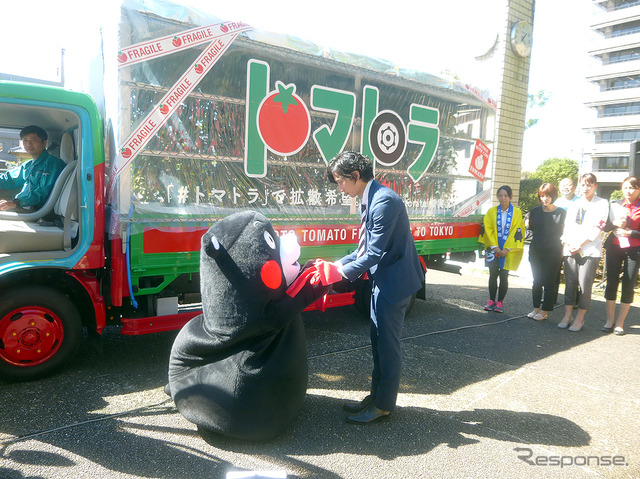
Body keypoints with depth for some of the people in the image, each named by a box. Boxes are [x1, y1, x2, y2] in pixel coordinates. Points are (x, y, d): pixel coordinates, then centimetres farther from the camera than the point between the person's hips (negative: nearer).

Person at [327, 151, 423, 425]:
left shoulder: (384, 201, -22)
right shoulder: (369, 200, 10)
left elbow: (375, 252, -23)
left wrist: (346, 272, -16)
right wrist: (341, 263, 6)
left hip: (394, 282, -10)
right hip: (382, 281, 10)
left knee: (387, 343, 2)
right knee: (378, 342, 17)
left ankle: (384, 405, 17)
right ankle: (376, 396, 31)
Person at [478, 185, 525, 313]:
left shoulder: (517, 213, -1)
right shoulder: (492, 211, 4)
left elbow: (517, 231, -4)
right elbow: (488, 229, 1)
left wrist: (506, 249, -10)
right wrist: (495, 247, -8)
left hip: (509, 249, -1)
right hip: (494, 248, 1)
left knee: (504, 276, 1)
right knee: (493, 275, 1)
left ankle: (500, 302, 10)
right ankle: (491, 301, 11)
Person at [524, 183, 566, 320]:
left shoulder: (561, 213, -3)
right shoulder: (535, 211, 5)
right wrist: (528, 225, -4)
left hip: (553, 252, -3)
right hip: (536, 250, 3)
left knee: (549, 282, 1)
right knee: (537, 281, 11)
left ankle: (545, 311, 9)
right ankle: (536, 308, 21)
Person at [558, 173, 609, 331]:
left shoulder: (602, 204, 5)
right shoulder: (574, 204, 18)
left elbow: (597, 227, -5)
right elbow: (566, 226, 12)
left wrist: (580, 244, -12)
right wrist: (566, 242, -6)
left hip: (590, 250, -4)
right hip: (570, 249, 4)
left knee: (585, 285, -6)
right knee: (570, 283, 3)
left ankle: (579, 319, 3)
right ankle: (567, 316, 9)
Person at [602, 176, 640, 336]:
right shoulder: (616, 205, 10)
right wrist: (615, 224, -5)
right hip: (614, 247, 3)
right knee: (611, 283, 2)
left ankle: (620, 323, 10)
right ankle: (610, 320, 12)